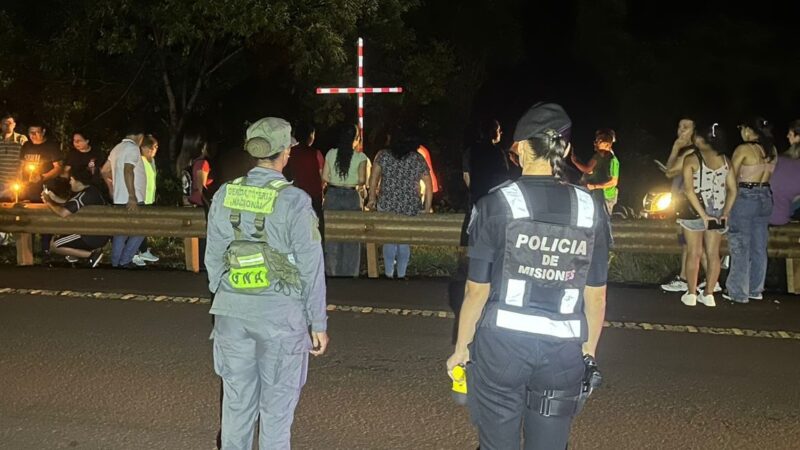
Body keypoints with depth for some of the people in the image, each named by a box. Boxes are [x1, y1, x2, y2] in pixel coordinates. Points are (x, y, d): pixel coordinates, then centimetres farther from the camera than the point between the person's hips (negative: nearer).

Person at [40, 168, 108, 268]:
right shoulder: (92, 190, 7)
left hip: (93, 237, -10)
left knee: (53, 245, -1)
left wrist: (48, 202, -12)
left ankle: (92, 254, -4)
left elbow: (63, 213, -29)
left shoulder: (84, 195, -21)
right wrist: (55, 198, 14)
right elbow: (71, 205, 21)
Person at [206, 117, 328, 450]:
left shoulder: (225, 195, 2)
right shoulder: (294, 201, -12)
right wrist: (318, 323, -3)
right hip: (280, 312, -4)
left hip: (232, 310, 5)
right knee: (276, 404, 8)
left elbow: (213, 258, 8)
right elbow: (311, 268, -10)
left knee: (237, 399, 15)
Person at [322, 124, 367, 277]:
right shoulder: (360, 157, -8)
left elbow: (324, 177, -1)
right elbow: (362, 180, -10)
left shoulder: (331, 154, -1)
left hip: (333, 195, 2)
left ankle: (332, 271, 17)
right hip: (351, 197, -2)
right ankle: (349, 272, 13)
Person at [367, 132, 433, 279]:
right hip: (410, 208, 0)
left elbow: (373, 179, -1)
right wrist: (427, 209, 9)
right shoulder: (419, 160, 1)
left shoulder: (383, 155, -1)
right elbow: (429, 187, 2)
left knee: (389, 240, 14)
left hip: (386, 205, 0)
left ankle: (389, 274, 21)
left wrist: (372, 198, 10)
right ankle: (401, 274, 24)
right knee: (405, 240, 16)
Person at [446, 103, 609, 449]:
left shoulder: (496, 205, -8)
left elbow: (477, 290, -5)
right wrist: (589, 350, 18)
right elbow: (596, 296, 5)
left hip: (502, 342, -2)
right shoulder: (591, 210, -1)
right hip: (563, 349, 2)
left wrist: (461, 347, 7)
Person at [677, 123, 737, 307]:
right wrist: (725, 213, 0)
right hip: (718, 211, 4)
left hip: (695, 210, -4)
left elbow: (689, 190, -18)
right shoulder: (725, 160, 3)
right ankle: (708, 294, 13)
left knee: (694, 253, 4)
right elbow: (732, 189, 0)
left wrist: (702, 214, -16)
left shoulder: (691, 159, -10)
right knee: (713, 254, 8)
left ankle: (691, 294, 8)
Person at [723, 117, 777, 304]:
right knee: (759, 247, 12)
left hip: (745, 198, -7)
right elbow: (768, 174, 10)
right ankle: (756, 289, 21)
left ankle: (738, 292, 5)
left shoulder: (743, 149, -13)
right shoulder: (771, 150, 6)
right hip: (765, 197, 7)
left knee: (740, 247, 0)